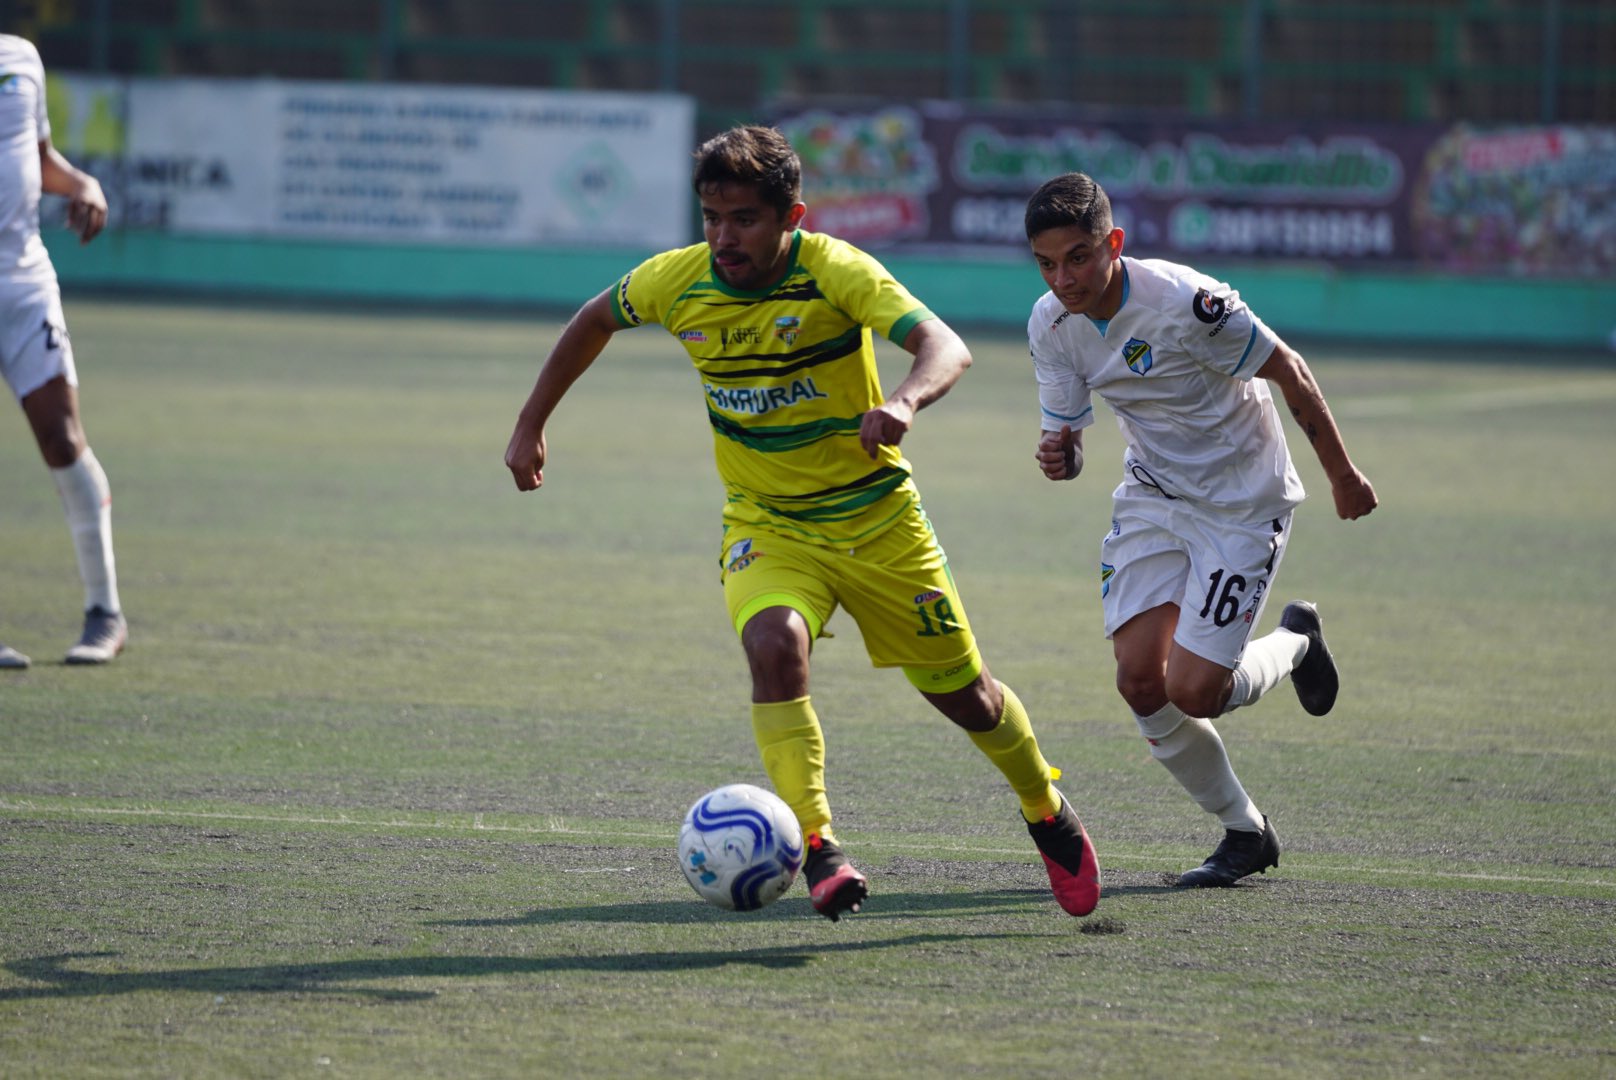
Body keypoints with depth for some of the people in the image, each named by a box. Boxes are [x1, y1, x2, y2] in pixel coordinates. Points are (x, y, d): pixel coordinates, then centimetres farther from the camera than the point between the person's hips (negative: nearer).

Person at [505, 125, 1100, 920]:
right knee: (774, 646, -31)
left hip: (877, 518, -1)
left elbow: (946, 347, -36)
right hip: (766, 525, 2)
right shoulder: (678, 282, -11)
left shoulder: (835, 272, -23)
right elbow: (594, 322, 11)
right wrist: (531, 426, 10)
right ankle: (817, 850, -28)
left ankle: (1049, 815, 39)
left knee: (964, 696, 10)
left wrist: (904, 402, -57)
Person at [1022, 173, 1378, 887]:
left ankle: (1295, 642, 22)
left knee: (1193, 692, -13)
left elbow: (1288, 372, -15)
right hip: (1154, 496, 6)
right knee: (1141, 682, -8)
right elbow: (1064, 427, 1)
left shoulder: (1185, 303, -28)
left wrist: (1342, 475, -4)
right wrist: (1059, 454, -26)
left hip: (1244, 502, -6)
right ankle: (1244, 832, 13)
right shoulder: (1051, 324, -9)